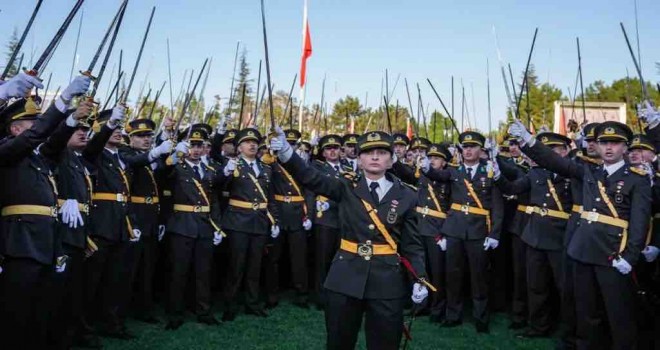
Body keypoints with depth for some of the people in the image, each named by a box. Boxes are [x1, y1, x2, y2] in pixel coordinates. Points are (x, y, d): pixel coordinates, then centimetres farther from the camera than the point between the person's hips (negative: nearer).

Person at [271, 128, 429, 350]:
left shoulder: (406, 196, 2)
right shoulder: (346, 188, 2)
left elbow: (412, 244, 3)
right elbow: (310, 177, -13)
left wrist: (420, 279, -8)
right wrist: (286, 152, -30)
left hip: (388, 282, 0)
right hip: (345, 278, 0)